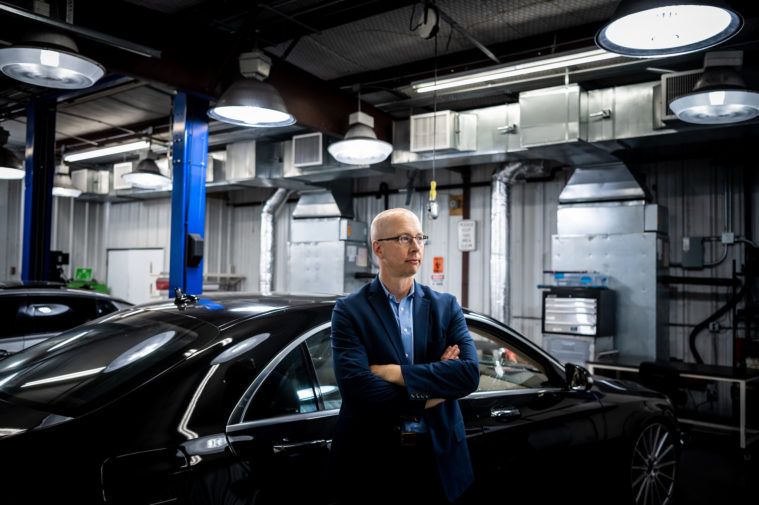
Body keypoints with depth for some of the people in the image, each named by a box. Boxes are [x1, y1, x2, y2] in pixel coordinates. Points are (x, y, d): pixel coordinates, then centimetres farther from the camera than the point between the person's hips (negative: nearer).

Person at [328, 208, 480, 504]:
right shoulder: (349, 311, -6)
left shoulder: (446, 307, 3)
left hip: (438, 458, 3)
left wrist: (395, 373, -18)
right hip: (372, 460, -2)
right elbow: (354, 385, -19)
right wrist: (427, 397, -13)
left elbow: (470, 373, -11)